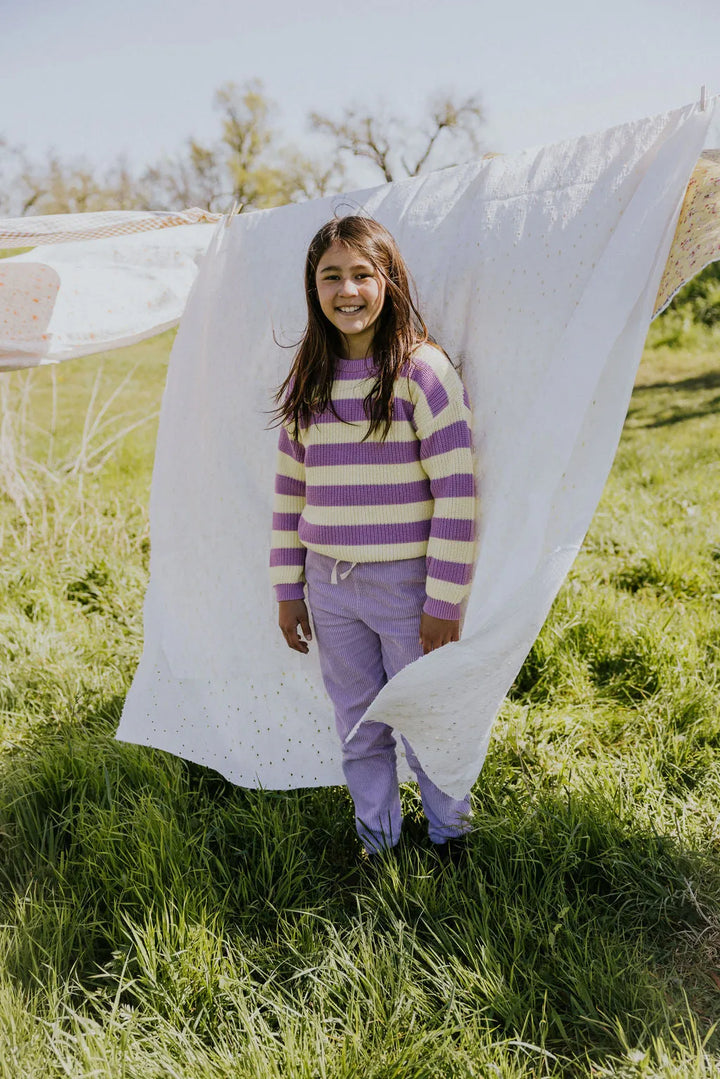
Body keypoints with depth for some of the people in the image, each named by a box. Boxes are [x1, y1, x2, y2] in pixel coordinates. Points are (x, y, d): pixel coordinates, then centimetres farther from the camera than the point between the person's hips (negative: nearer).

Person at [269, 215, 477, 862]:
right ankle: (376, 842, 37)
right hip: (329, 586, 5)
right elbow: (289, 488, 11)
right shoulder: (308, 376, 6)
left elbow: (458, 493, -13)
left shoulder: (422, 368, -11)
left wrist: (445, 602, -14)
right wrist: (288, 589, 10)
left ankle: (450, 835, 37)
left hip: (407, 583, -4)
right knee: (358, 729, 17)